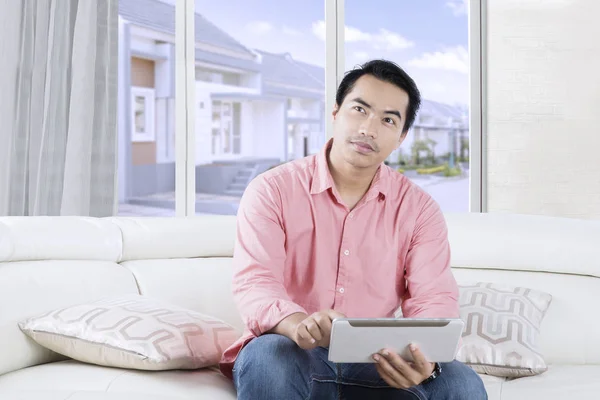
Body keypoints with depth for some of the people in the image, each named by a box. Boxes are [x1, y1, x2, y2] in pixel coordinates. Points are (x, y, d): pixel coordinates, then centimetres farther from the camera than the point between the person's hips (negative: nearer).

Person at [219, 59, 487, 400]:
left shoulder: (419, 209, 3)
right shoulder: (272, 191, -4)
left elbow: (434, 298, -7)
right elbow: (254, 283, -17)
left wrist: (424, 355, -31)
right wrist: (299, 324, -40)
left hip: (374, 361, 2)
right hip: (295, 356, -2)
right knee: (267, 358, -36)